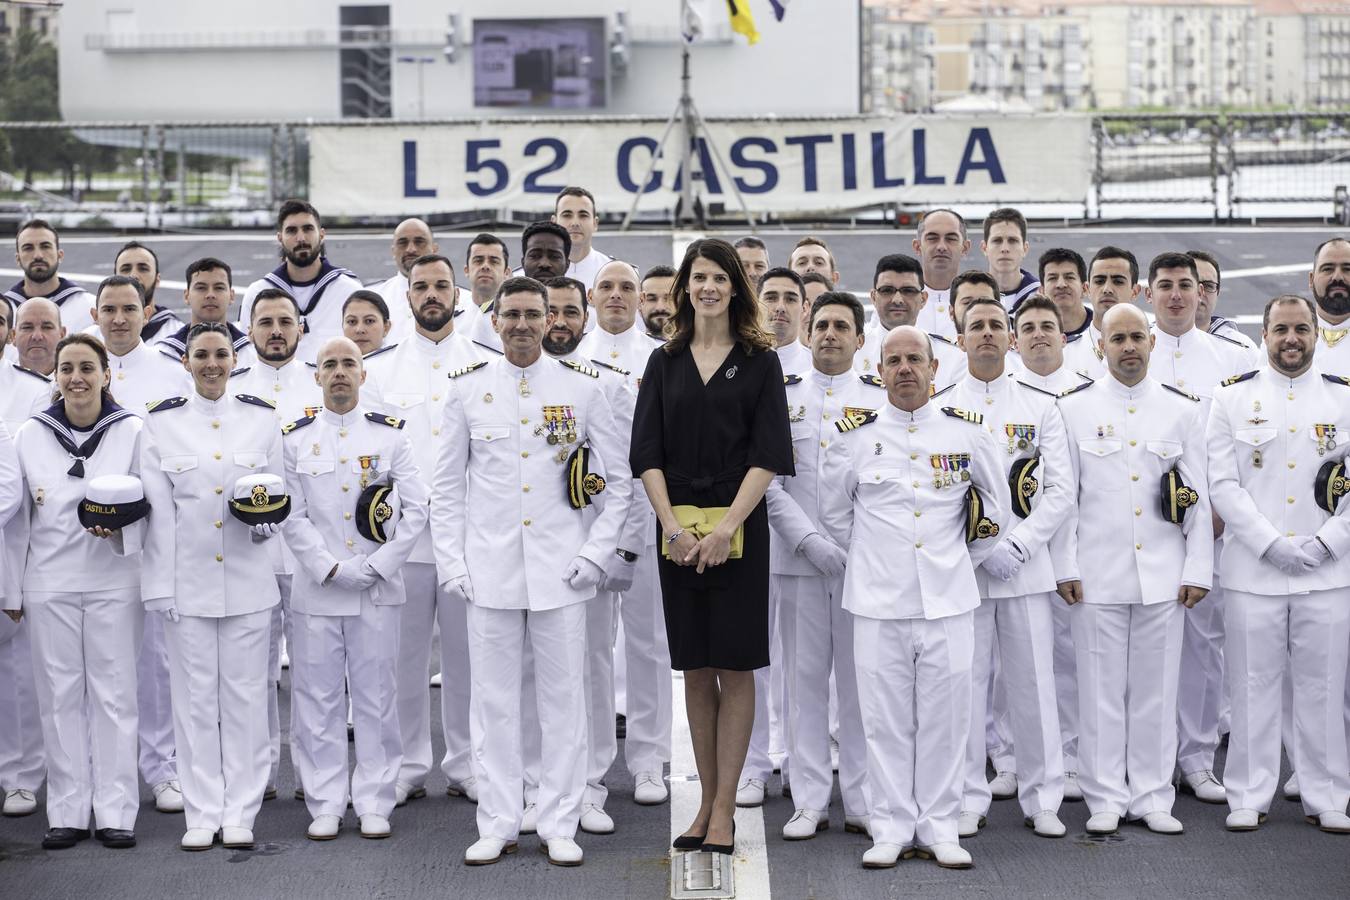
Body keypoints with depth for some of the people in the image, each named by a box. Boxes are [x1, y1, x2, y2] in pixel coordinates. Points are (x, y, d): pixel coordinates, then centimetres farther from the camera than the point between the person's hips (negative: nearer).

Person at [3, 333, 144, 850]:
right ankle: (67, 813, 11)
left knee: (114, 692, 1)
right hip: (50, 583, 1)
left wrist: (118, 524, -17)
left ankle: (115, 812, 6)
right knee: (60, 694, 4)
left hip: (114, 579, -1)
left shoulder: (133, 432, -1)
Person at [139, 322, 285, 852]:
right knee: (195, 698, 3)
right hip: (187, 582, 0)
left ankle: (240, 813, 10)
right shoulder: (161, 424, 4)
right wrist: (160, 586, -3)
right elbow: (158, 512, 2)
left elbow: (278, 492, 11)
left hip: (248, 580, 1)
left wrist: (267, 522, -12)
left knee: (245, 695, 3)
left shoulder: (262, 419, 6)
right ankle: (202, 813, 11)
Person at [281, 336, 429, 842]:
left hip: (377, 590, 0)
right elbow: (292, 516, 1)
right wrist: (331, 569, -10)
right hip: (316, 589, 0)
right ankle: (325, 804, 10)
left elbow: (418, 508, 1)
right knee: (317, 698, 2)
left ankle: (374, 803, 10)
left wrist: (377, 565, -7)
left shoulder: (390, 435, 6)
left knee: (376, 696, 3)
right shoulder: (295, 438, 6)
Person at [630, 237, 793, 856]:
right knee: (694, 668, 7)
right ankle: (707, 800, 15)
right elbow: (647, 454, 3)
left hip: (739, 530, -3)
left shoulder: (759, 362, 1)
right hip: (679, 530, 3)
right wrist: (673, 527, -10)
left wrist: (725, 528, -15)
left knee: (734, 666, -1)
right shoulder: (664, 364, 9)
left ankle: (724, 808, 2)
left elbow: (768, 455, -6)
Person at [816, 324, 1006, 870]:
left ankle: (939, 829, 12)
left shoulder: (967, 432, 4)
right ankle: (892, 829, 11)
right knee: (886, 721, 2)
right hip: (879, 601, 0)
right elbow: (832, 511, 16)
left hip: (948, 600, 0)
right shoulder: (855, 436, 3)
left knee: (944, 718, 3)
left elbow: (994, 509, 16)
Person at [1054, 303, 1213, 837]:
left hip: (1162, 575, 2)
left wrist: (1198, 569, 2)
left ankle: (1152, 798, 14)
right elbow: (1062, 495, 2)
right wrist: (1065, 568, -4)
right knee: (1102, 692, 2)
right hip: (1097, 576, -1)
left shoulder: (1182, 410, 8)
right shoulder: (1074, 409, 3)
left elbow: (1199, 496, 8)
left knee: (1157, 692, 5)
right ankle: (1106, 800, 11)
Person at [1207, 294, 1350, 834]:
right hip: (1253, 569, -1)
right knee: (1253, 687, 3)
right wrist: (1271, 544, -11)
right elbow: (1223, 485, -2)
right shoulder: (1233, 398, 4)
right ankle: (1249, 798, 13)